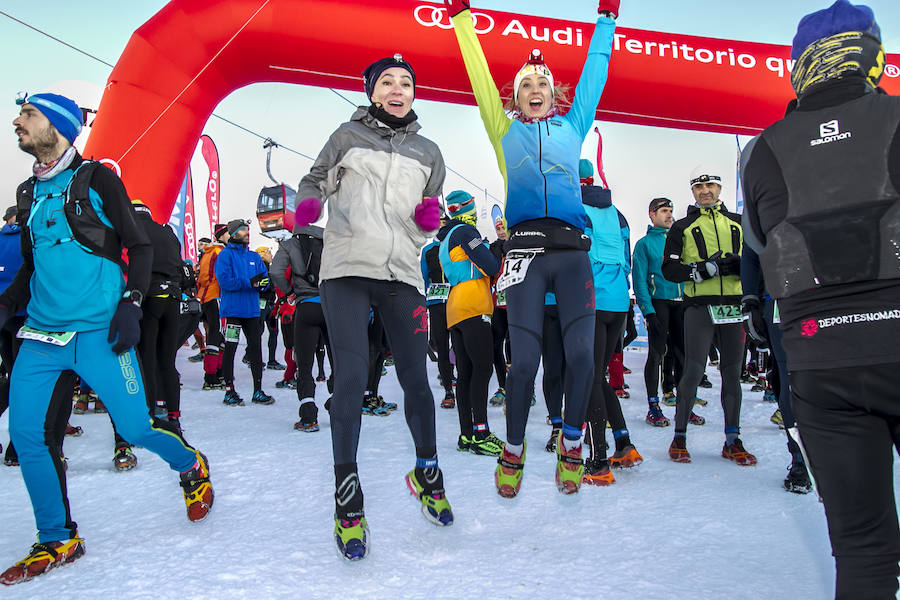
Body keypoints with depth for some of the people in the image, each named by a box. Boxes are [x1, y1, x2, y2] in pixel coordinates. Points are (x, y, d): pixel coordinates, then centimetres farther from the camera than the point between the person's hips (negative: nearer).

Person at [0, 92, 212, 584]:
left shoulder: (96, 179, 1)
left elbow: (139, 246, -1)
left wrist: (131, 303, -12)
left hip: (98, 330, -6)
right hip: (41, 334, 6)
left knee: (135, 428, -5)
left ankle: (192, 469, 26)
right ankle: (57, 541, 14)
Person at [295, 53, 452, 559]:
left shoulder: (428, 153, 18)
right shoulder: (348, 136, 11)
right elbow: (317, 180, 15)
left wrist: (429, 219, 0)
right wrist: (309, 204, -7)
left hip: (402, 275, 3)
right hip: (347, 270, -2)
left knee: (416, 380, 1)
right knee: (351, 376, -11)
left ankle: (427, 474, 25)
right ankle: (348, 503, 1)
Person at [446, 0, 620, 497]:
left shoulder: (572, 126, 21)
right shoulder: (505, 130, 18)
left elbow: (594, 73, 27)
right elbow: (480, 75, 19)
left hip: (572, 250, 2)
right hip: (525, 248, -1)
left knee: (582, 353, -8)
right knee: (525, 359, -6)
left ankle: (571, 443, 14)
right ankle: (512, 451, 14)